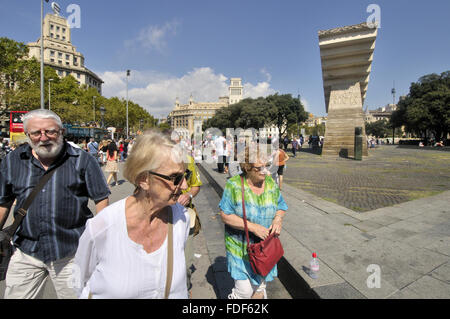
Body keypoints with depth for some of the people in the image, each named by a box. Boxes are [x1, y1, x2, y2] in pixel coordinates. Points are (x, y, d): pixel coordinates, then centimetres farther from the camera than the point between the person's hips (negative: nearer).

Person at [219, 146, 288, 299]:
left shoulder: (271, 183, -3)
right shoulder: (234, 185, -17)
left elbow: (281, 206, 9)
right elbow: (225, 215, -17)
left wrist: (278, 219, -13)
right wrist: (253, 227, -24)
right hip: (241, 247, -4)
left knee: (260, 285, 20)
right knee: (244, 290, -3)